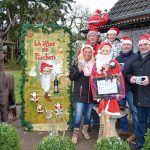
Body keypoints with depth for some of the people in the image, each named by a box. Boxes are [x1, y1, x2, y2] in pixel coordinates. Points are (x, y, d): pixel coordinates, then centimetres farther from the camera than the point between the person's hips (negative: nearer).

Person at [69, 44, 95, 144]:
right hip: (80, 94, -3)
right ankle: (75, 133, 8)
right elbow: (71, 77, -7)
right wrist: (78, 70, -21)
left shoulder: (94, 65, 6)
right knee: (78, 114, -6)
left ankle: (85, 130, 32)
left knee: (88, 114, 14)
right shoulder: (77, 64, -1)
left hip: (91, 94, 3)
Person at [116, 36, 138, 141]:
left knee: (135, 110, -4)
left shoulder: (135, 57, -1)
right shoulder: (117, 58, 13)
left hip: (130, 88, -5)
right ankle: (124, 128, 27)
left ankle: (137, 132, 7)